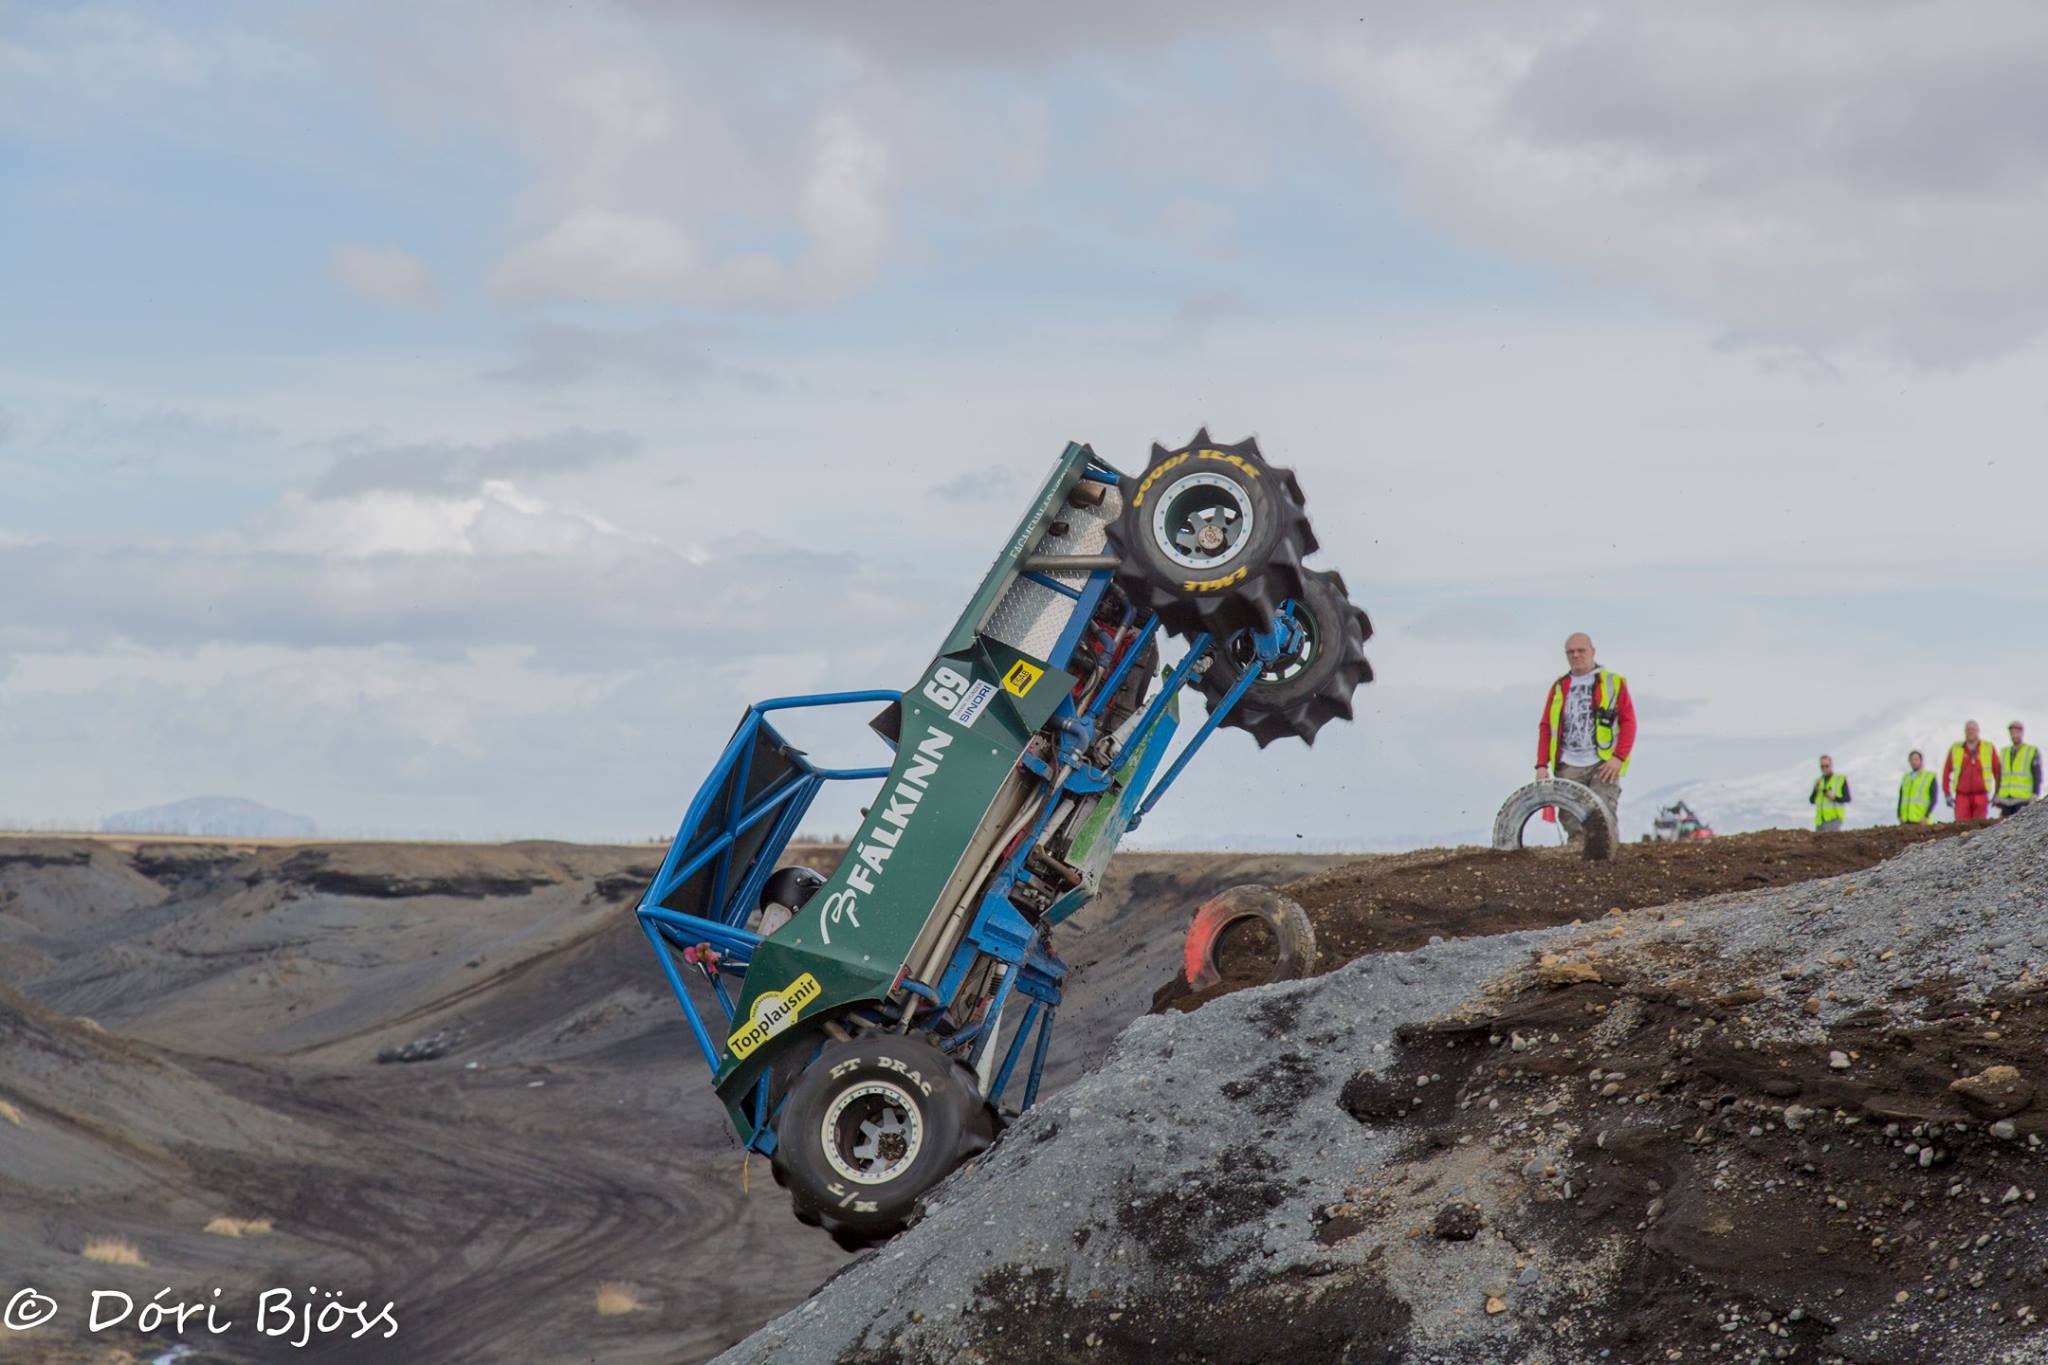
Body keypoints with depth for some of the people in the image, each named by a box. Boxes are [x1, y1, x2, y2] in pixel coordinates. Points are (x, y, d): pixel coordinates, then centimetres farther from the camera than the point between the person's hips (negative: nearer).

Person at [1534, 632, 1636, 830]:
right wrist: (1542, 764, 7)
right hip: (1568, 767, 3)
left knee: (1604, 819, -15)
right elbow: (1545, 727, 17)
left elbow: (1628, 722, 3)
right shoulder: (1559, 687, 18)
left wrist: (1619, 757, -9)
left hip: (1604, 766, -3)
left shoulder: (1613, 683, 8)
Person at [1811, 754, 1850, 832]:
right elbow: (1812, 800, 11)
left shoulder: (1841, 779, 1)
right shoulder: (1819, 781, 15)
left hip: (1834, 818, -5)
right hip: (1820, 820, 5)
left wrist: (1834, 797, -17)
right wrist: (1816, 789, -6)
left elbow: (1847, 799, 1)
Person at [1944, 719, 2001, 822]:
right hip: (1962, 796, 1)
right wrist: (1947, 794, 6)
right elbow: (1946, 772, 12)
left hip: (1981, 797, -1)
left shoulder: (1989, 749, 3)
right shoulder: (1955, 749, 5)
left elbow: (1997, 771, 8)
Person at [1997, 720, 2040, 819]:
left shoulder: (2033, 752, 0)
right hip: (2006, 799, 5)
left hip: (2023, 799, -5)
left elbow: (2038, 777, -5)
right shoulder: (2005, 753, 15)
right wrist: (1997, 799, 12)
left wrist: (2035, 800, -14)